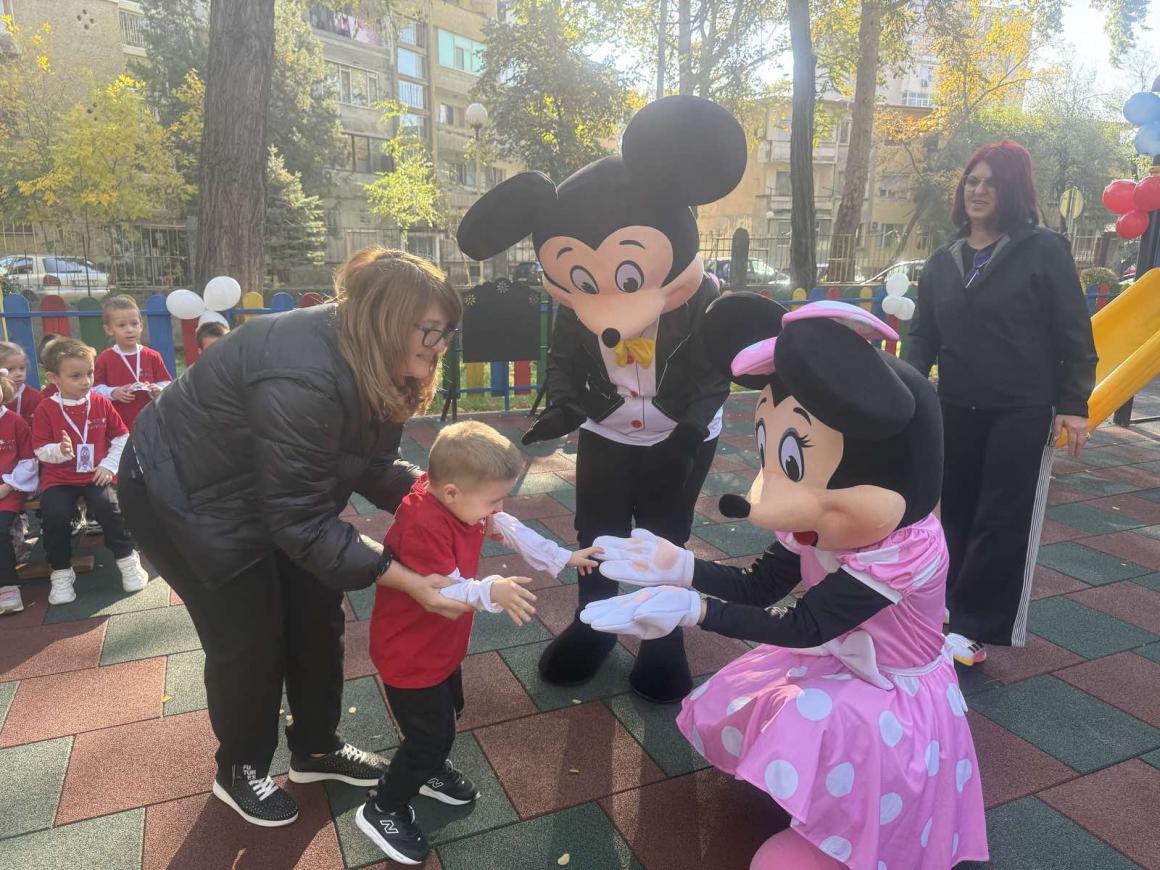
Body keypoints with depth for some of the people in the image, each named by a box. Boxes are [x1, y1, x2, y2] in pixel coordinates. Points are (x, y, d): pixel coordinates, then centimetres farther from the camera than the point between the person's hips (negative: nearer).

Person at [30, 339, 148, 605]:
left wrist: (109, 465, -5)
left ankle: (127, 560, -3)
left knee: (109, 507, -24)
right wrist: (60, 451, -24)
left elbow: (122, 438, 5)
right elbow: (41, 450, -3)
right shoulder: (46, 409, -3)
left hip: (95, 475, 0)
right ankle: (61, 573, -1)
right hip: (58, 478, 0)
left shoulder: (101, 403, 1)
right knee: (54, 515, -22)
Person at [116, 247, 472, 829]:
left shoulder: (371, 363, -12)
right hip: (184, 495, -8)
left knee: (317, 618, 11)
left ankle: (316, 749, 33)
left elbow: (370, 466, -4)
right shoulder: (301, 381, -40)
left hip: (269, 492, 8)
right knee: (249, 639, 3)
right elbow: (300, 521, -35)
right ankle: (239, 771, 30)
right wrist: (403, 579, -35)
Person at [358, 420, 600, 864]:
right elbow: (441, 592, -35)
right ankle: (382, 811, 24)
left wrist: (564, 558, 3)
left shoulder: (460, 502, -8)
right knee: (431, 732, 3)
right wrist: (491, 591, -50)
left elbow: (511, 530, 0)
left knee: (447, 712, 26)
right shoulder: (422, 525, -35)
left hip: (442, 645, 9)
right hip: (410, 653, -9)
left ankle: (430, 771, 52)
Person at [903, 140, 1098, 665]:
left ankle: (972, 627, 5)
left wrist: (1073, 405, -10)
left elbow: (1073, 334, -5)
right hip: (957, 411, 5)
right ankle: (959, 601, 28)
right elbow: (923, 337, 8)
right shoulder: (942, 262, 10)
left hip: (1022, 413, -4)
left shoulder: (1044, 250, -4)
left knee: (1003, 522, -1)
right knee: (958, 514, 12)